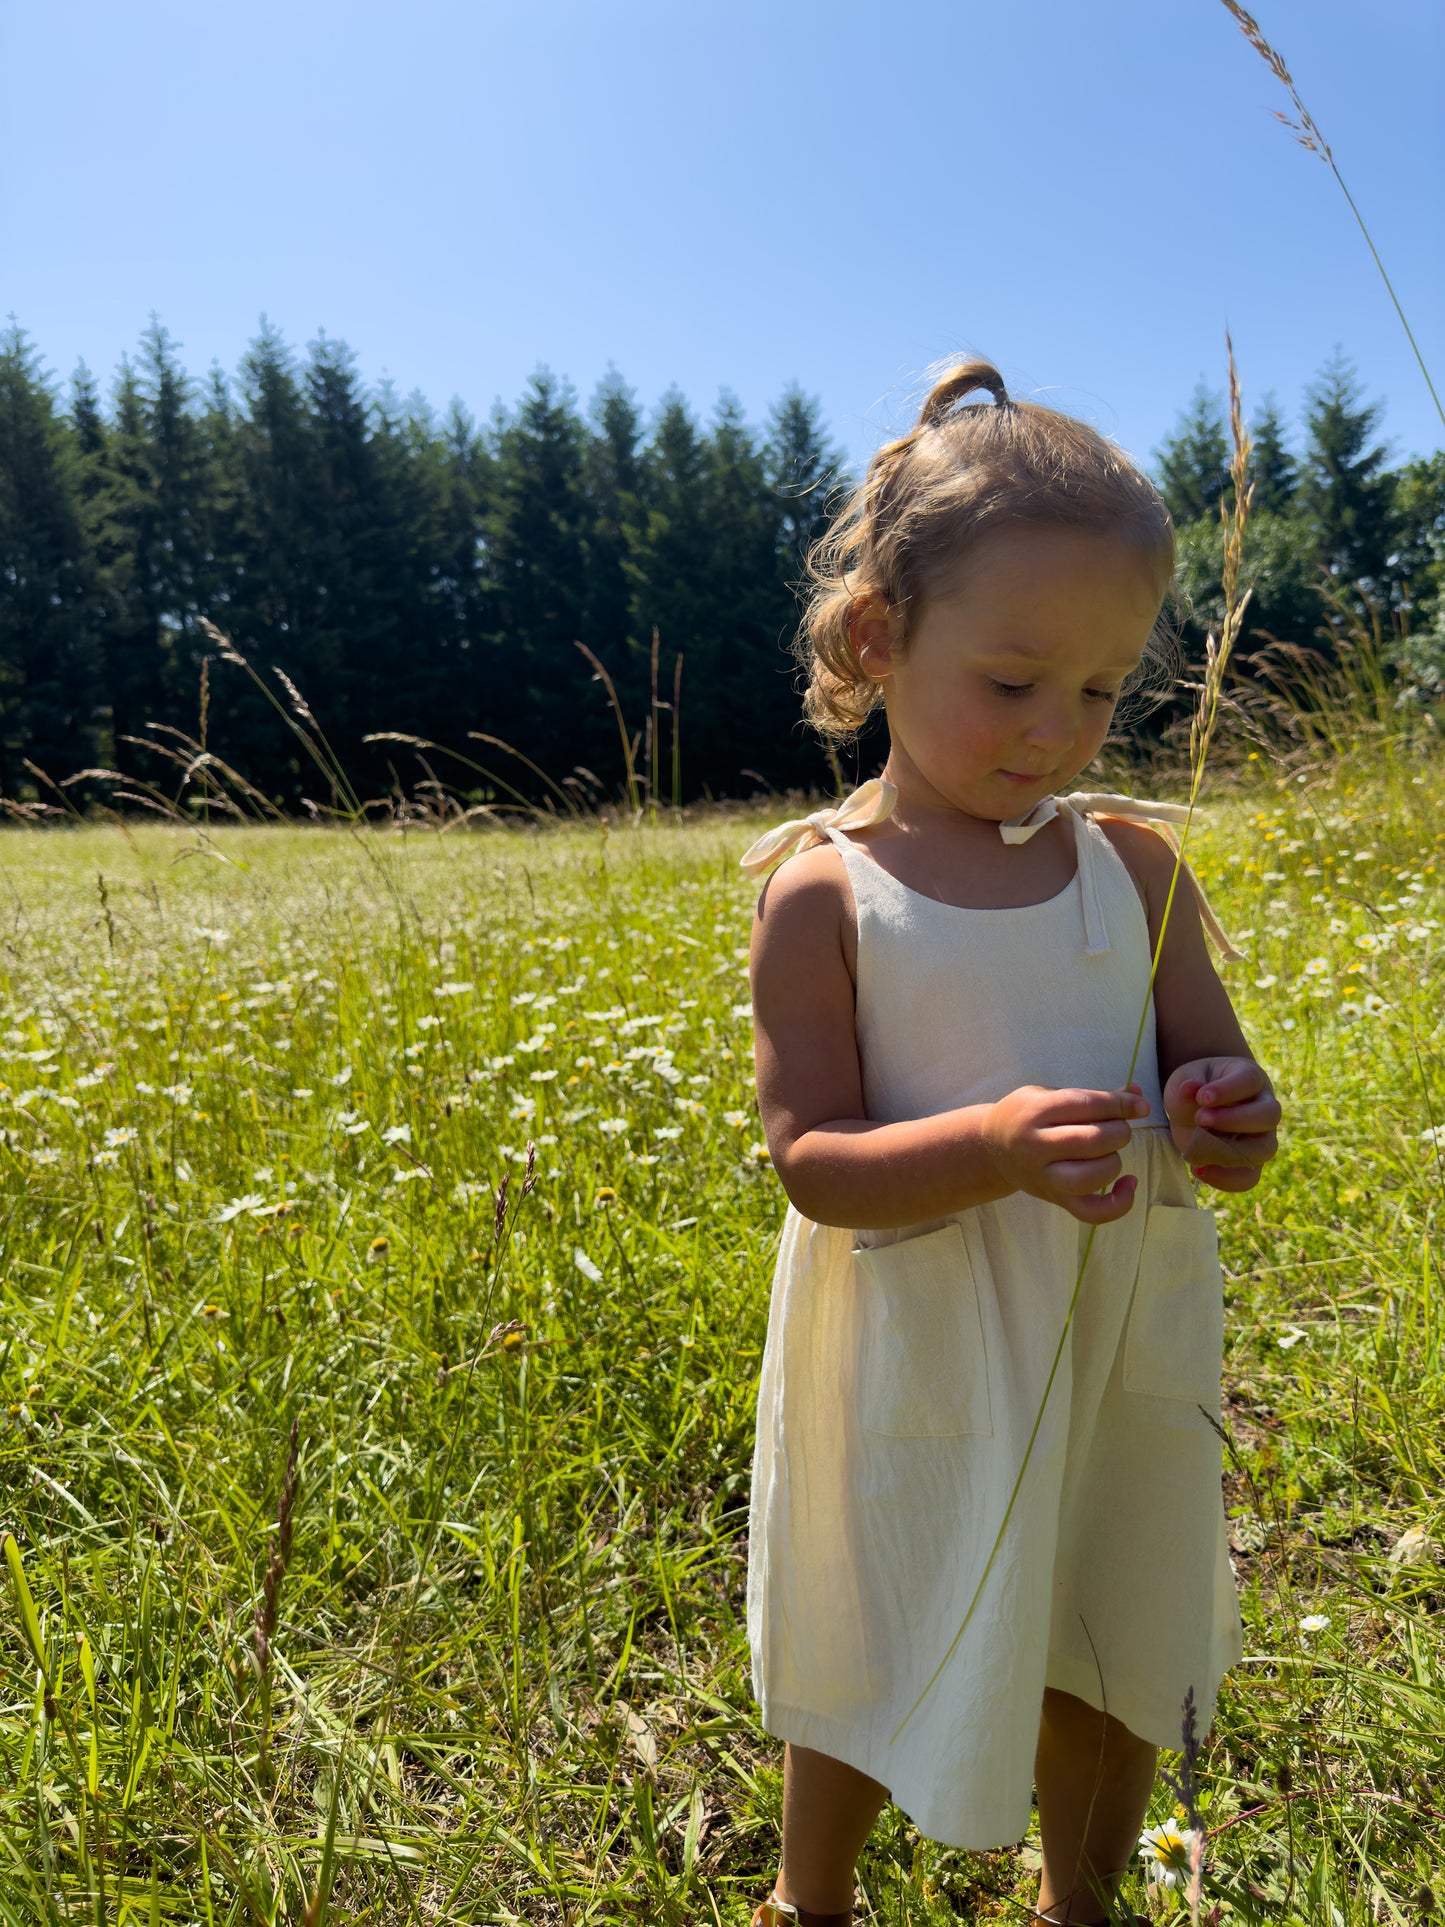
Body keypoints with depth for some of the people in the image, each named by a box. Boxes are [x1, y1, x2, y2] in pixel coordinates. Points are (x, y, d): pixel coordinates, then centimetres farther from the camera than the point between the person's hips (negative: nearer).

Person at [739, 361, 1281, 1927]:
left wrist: (1229, 1121, -22)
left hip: (1123, 1349, 4)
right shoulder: (824, 891, -14)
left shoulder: (1134, 868, -3)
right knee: (870, 1667, 19)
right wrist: (992, 1148, -33)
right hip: (914, 1366, -3)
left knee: (1117, 1661, 23)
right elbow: (809, 1158, -16)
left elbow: (1217, 1085, 2)